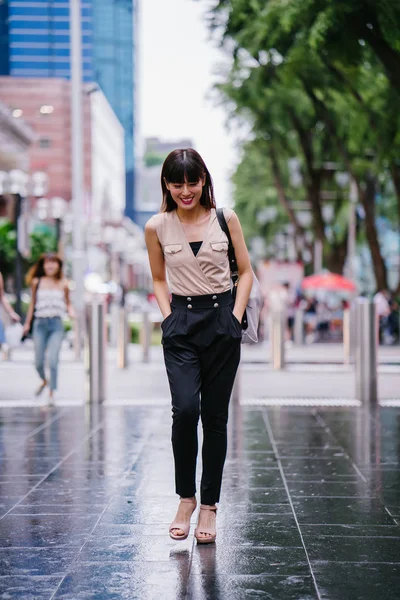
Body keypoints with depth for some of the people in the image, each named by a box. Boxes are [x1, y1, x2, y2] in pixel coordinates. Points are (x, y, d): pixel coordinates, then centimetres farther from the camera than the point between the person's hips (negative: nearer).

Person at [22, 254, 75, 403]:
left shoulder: (63, 283, 5)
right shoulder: (37, 282, 7)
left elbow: (67, 303, 14)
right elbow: (32, 303, 15)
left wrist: (71, 311, -7)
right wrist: (27, 323, 16)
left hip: (56, 324, -1)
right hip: (40, 323, 1)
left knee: (53, 360, -13)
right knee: (38, 361, 3)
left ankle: (51, 393, -4)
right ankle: (44, 381, 34)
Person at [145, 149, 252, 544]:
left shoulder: (226, 219, 1)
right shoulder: (157, 227, 2)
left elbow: (245, 271, 8)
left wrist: (236, 317, -3)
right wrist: (168, 318, 1)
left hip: (221, 321, 0)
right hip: (181, 323, 0)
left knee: (215, 416, 3)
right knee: (185, 409, -17)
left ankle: (208, 505, 14)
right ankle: (185, 497, 1)